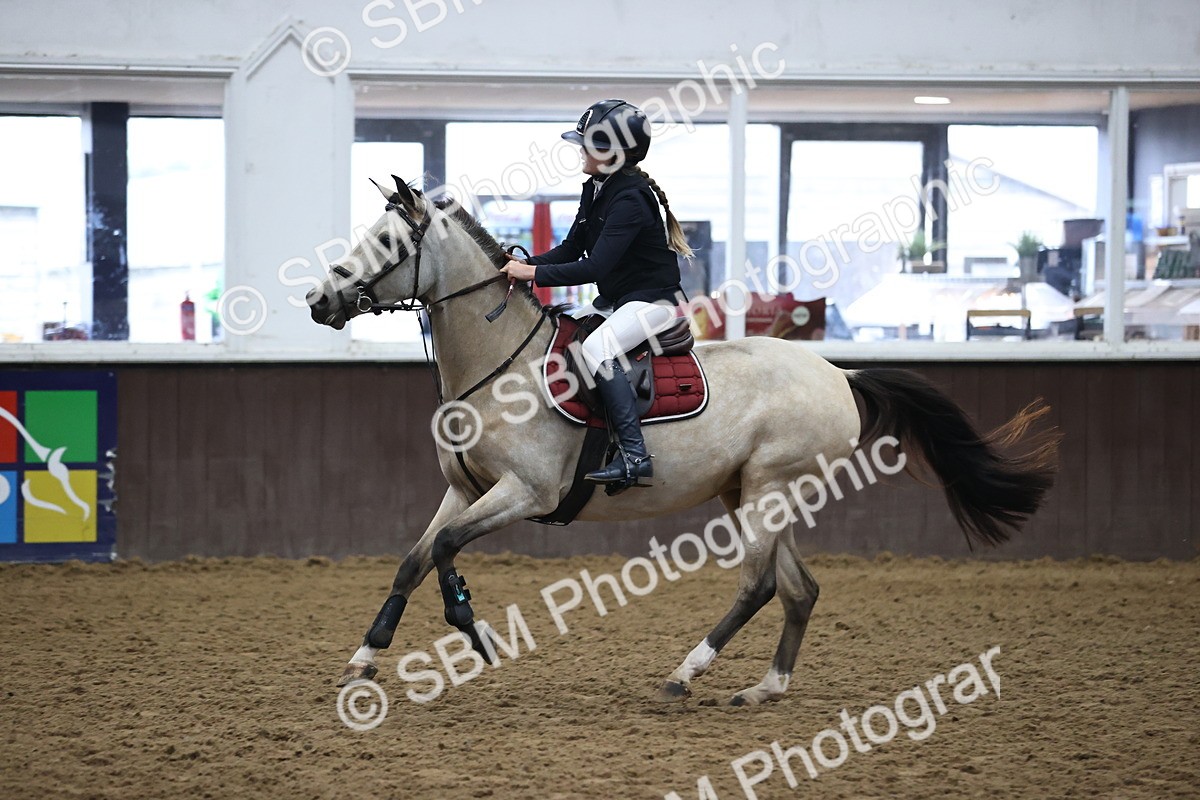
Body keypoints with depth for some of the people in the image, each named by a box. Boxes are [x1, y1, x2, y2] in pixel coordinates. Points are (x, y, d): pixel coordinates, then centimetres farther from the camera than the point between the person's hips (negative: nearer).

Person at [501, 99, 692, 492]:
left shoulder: (631, 200, -23)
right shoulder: (595, 191, 7)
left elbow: (595, 268, -28)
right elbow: (571, 249, 11)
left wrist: (533, 274, -27)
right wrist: (525, 265, -5)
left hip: (654, 301, -11)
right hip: (616, 301, 11)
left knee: (597, 348, -32)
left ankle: (634, 455, -35)